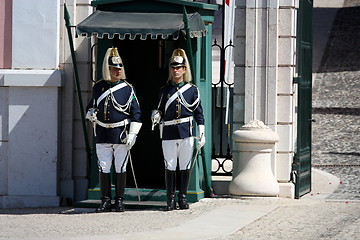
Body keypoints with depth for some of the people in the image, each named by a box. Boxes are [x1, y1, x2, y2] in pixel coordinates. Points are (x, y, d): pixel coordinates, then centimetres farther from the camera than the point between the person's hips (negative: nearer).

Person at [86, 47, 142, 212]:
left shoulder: (128, 89, 0)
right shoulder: (98, 87, 7)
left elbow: (136, 113, 0)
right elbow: (92, 105, 22)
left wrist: (132, 134, -8)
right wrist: (91, 113, -2)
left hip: (121, 135, -2)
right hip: (102, 135, 2)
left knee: (121, 169, 3)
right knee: (103, 169, 2)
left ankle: (119, 201, 11)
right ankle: (105, 201, 9)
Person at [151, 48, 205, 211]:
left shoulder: (192, 90, 7)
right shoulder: (165, 90, 11)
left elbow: (199, 113, 7)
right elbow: (160, 111, 17)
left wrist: (202, 134, 1)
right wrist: (156, 117, -7)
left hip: (186, 132, -1)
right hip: (168, 133, 1)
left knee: (185, 167, 3)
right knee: (170, 167, 0)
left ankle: (183, 198, 11)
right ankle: (170, 200, 5)